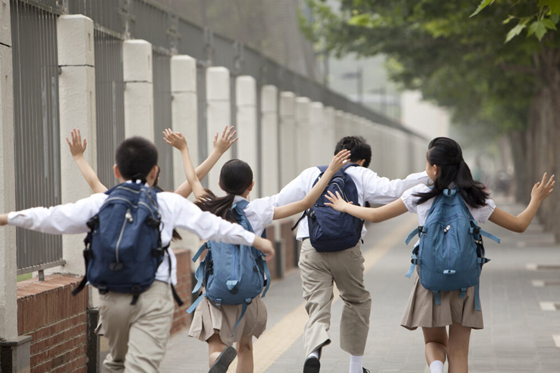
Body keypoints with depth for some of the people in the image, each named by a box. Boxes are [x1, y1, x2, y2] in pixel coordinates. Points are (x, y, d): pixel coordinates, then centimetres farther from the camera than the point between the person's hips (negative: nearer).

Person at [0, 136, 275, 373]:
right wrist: (255, 240, 21)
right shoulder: (170, 203, 7)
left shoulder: (99, 204, 10)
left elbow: (50, 219, 15)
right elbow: (211, 225, 11)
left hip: (113, 295, 3)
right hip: (154, 295, -3)